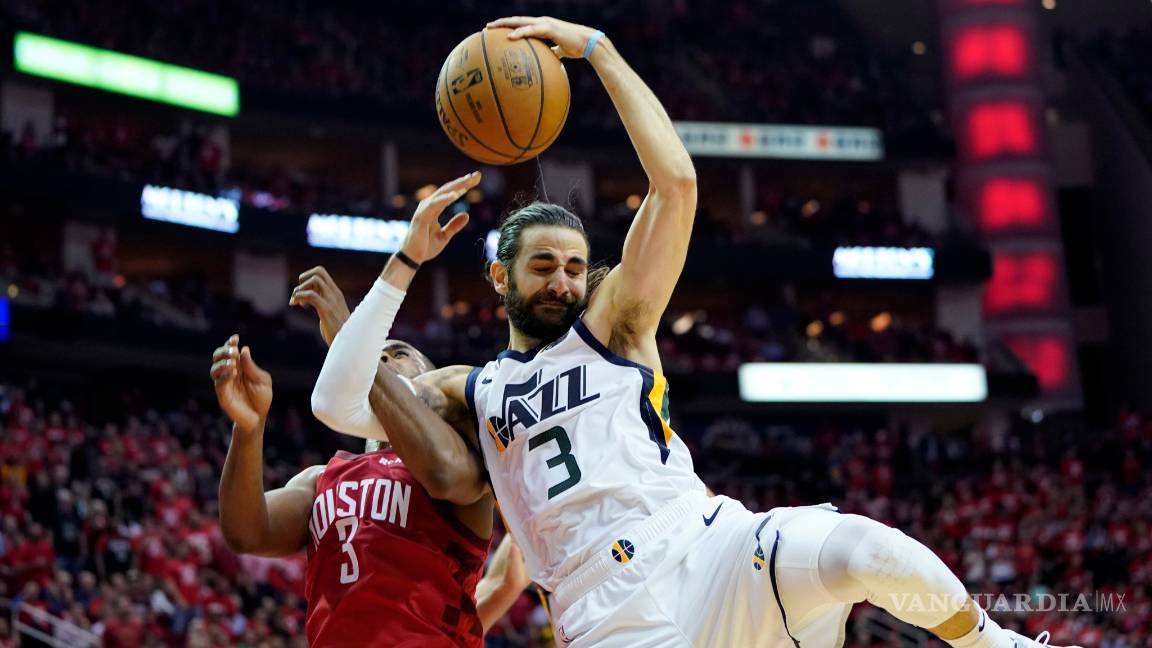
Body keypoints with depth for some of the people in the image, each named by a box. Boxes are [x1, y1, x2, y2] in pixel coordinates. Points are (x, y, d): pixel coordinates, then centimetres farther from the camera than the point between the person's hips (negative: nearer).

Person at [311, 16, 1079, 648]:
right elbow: (339, 402, 6)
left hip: (706, 550, -1)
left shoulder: (614, 323, 14)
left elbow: (676, 181, 3)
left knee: (866, 552, -29)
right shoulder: (469, 392, 20)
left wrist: (596, 49, 2)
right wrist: (407, 261, 7)